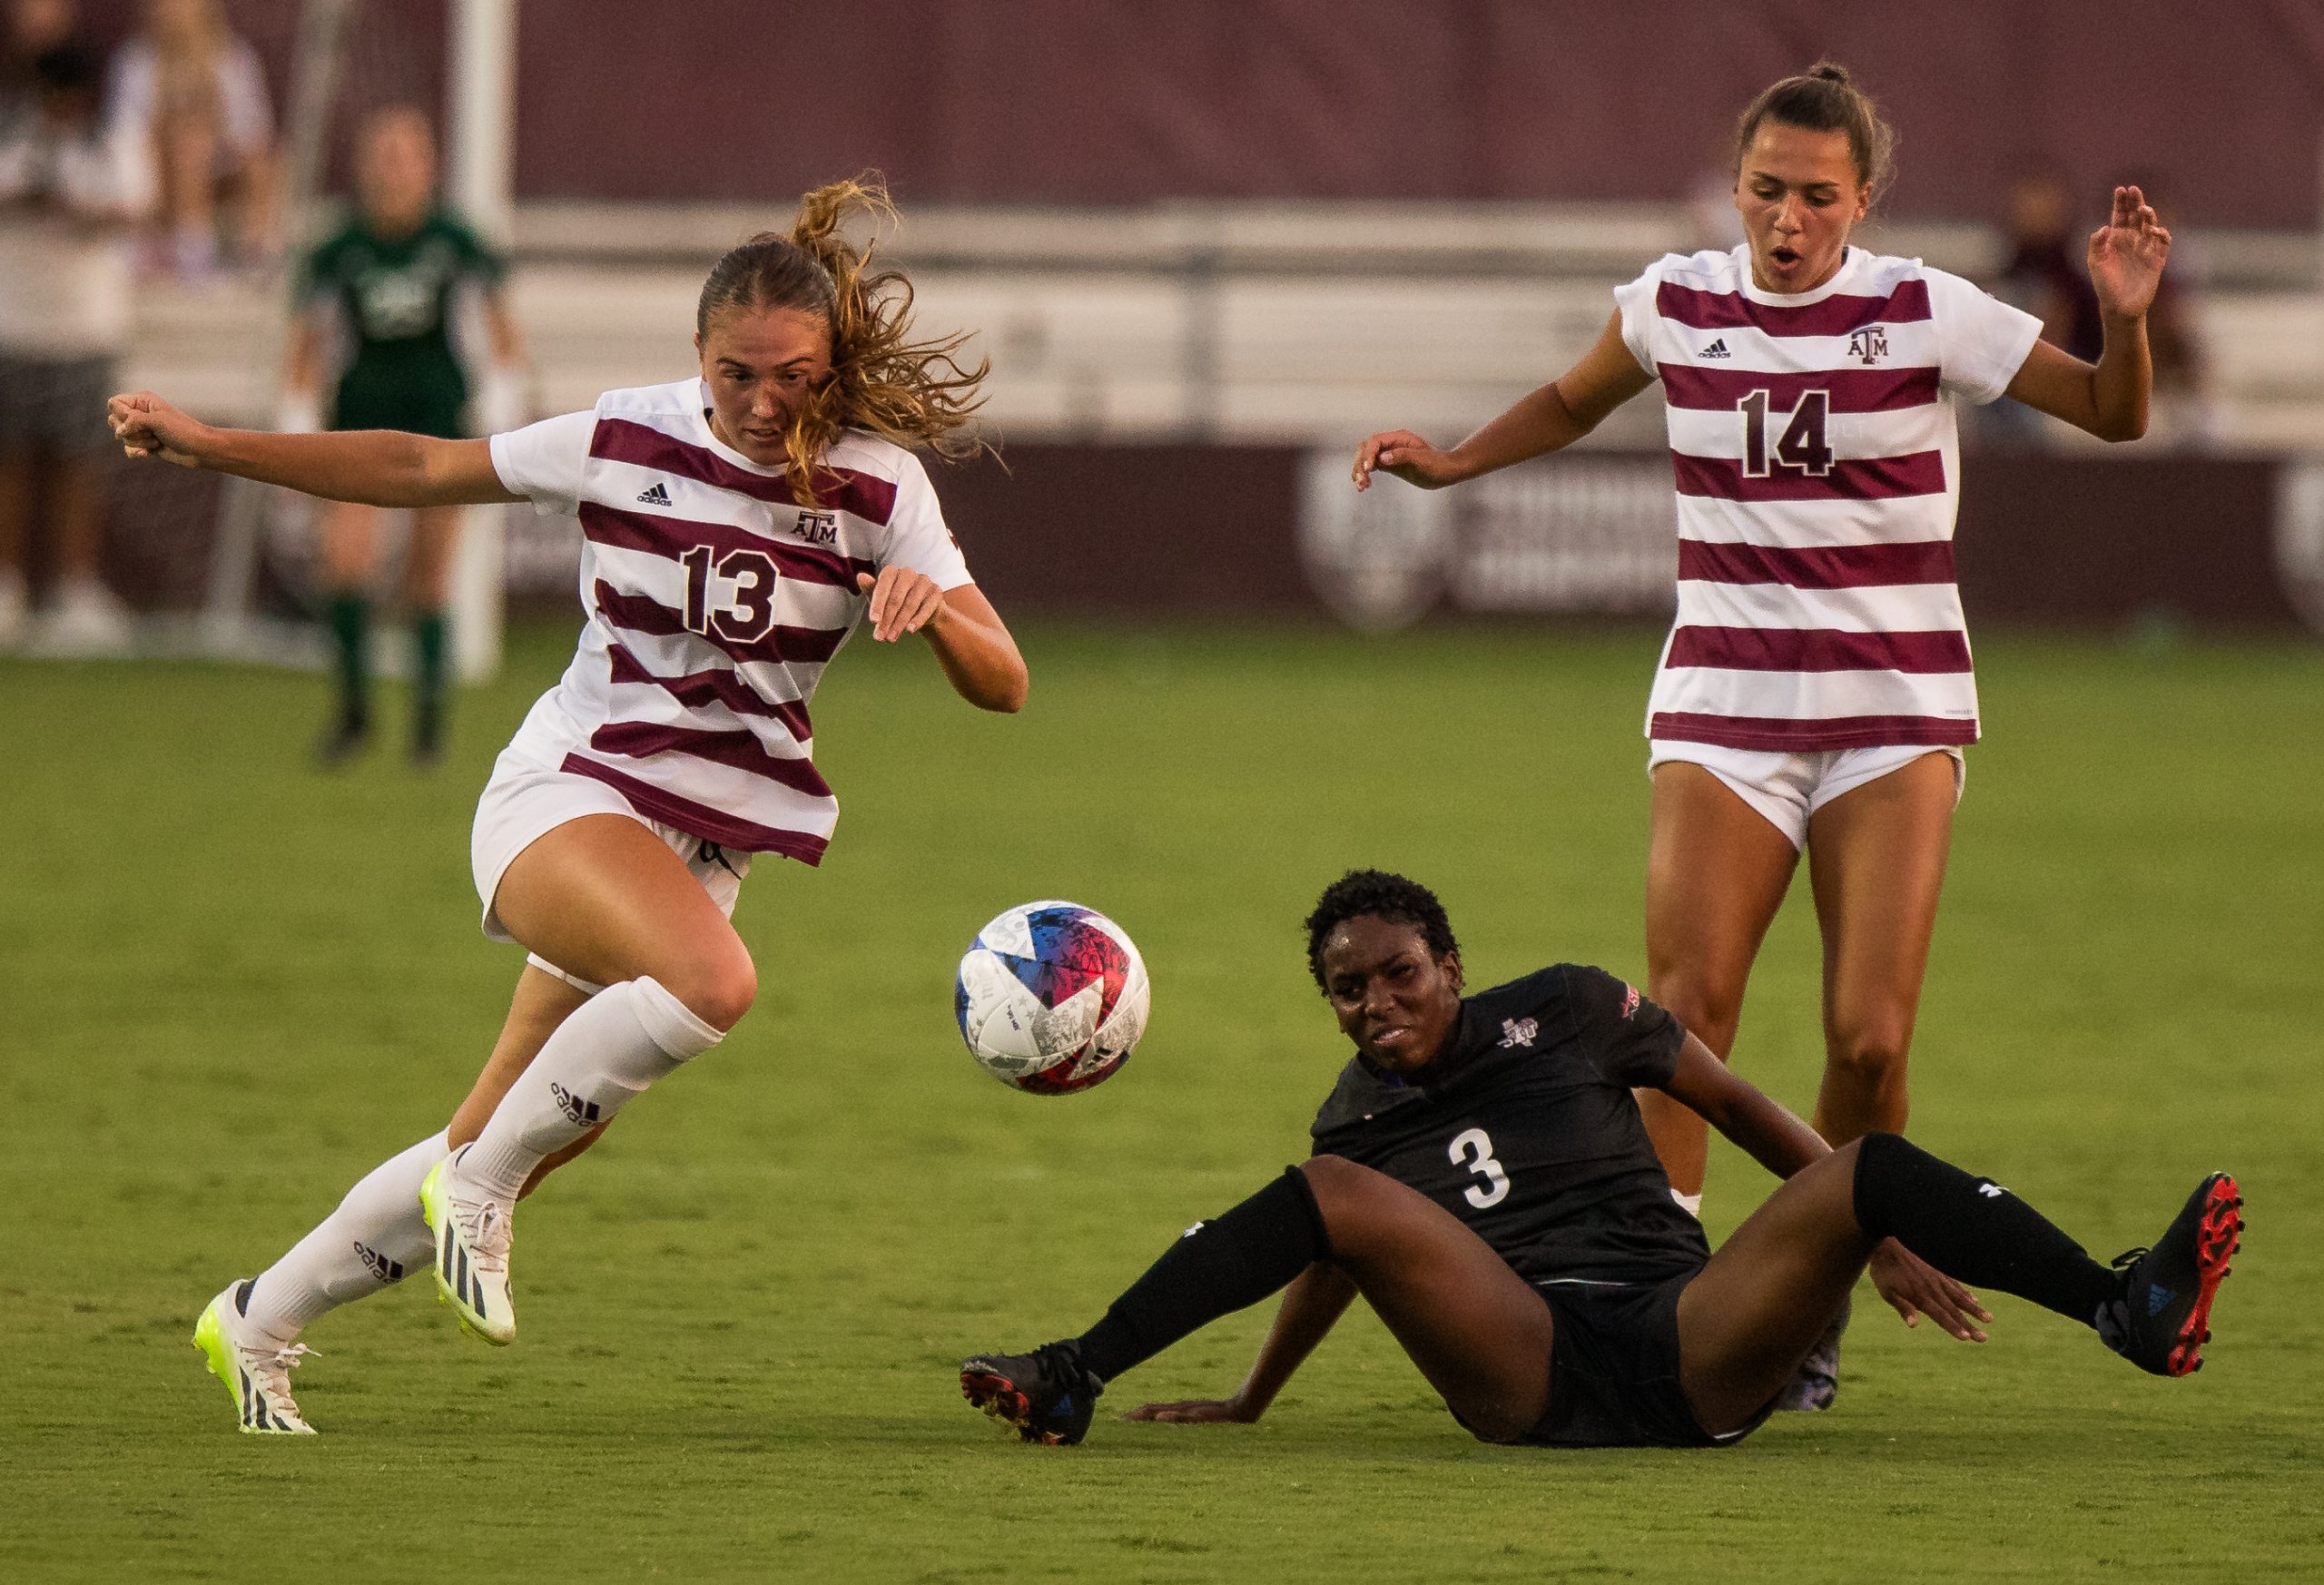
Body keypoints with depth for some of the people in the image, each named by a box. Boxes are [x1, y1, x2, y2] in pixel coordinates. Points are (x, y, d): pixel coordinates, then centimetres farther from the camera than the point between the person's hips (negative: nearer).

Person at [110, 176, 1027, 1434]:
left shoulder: (879, 488, -2)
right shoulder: (625, 441, -3)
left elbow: (1002, 685, -5)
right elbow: (421, 470, 8)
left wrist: (936, 610, -28)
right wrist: (210, 446, 4)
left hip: (705, 844, 3)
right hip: (567, 795, -3)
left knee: (493, 1161, 5)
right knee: (713, 979, -35)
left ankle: (258, 1322, 26)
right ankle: (478, 1185, -17)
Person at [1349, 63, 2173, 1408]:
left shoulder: (1923, 312, -6)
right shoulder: (1677, 303, 2)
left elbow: (2112, 415, -4)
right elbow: (1575, 402, 24)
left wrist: (2126, 320, -23)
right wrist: (1451, 462, 10)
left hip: (1895, 717, -2)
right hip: (1723, 712, 2)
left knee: (1869, 1041, -9)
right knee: (1686, 1010, -16)